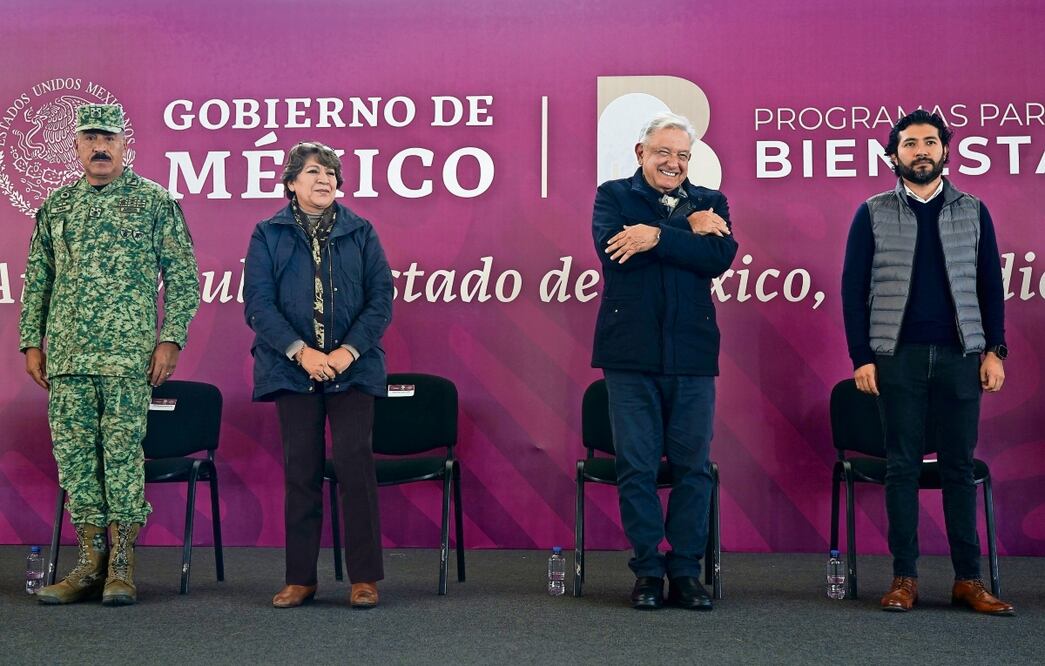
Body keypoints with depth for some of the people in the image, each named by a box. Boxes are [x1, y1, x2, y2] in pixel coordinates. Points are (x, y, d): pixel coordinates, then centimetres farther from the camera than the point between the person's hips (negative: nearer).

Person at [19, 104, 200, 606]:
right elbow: (36, 281, 17)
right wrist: (31, 343, 10)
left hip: (128, 353, -4)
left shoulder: (155, 202, 2)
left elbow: (182, 276, 0)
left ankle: (121, 565, 3)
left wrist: (171, 339, -7)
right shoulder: (56, 206, 14)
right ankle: (89, 563, 14)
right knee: (73, 453, 5)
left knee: (123, 452, -5)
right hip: (66, 355, 5)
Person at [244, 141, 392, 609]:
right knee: (301, 470, 3)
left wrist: (348, 351, -11)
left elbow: (381, 298, 2)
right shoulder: (268, 235, 6)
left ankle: (364, 577, 1)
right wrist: (301, 352, -13)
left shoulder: (361, 232, 8)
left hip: (352, 367, 0)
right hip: (292, 368, 0)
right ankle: (300, 578, 12)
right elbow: (258, 304, -2)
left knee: (354, 461, -7)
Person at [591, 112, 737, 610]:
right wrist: (688, 231, -10)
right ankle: (647, 571, 13)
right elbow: (611, 247, -14)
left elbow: (720, 257, -8)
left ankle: (686, 570, 14)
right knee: (636, 466, 2)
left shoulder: (709, 203, 12)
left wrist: (656, 235, -16)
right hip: (630, 353, -1)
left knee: (692, 467, 4)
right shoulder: (613, 196, 7)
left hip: (691, 354, 2)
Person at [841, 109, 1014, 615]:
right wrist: (860, 357, -4)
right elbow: (853, 288, 2)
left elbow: (990, 287, 9)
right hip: (897, 358, -1)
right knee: (902, 467, 2)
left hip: (960, 356, 1)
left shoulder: (973, 212, 10)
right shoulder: (873, 214, 5)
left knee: (959, 467, 3)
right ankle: (904, 578, 7)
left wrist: (994, 350, 0)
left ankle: (968, 579, 8)